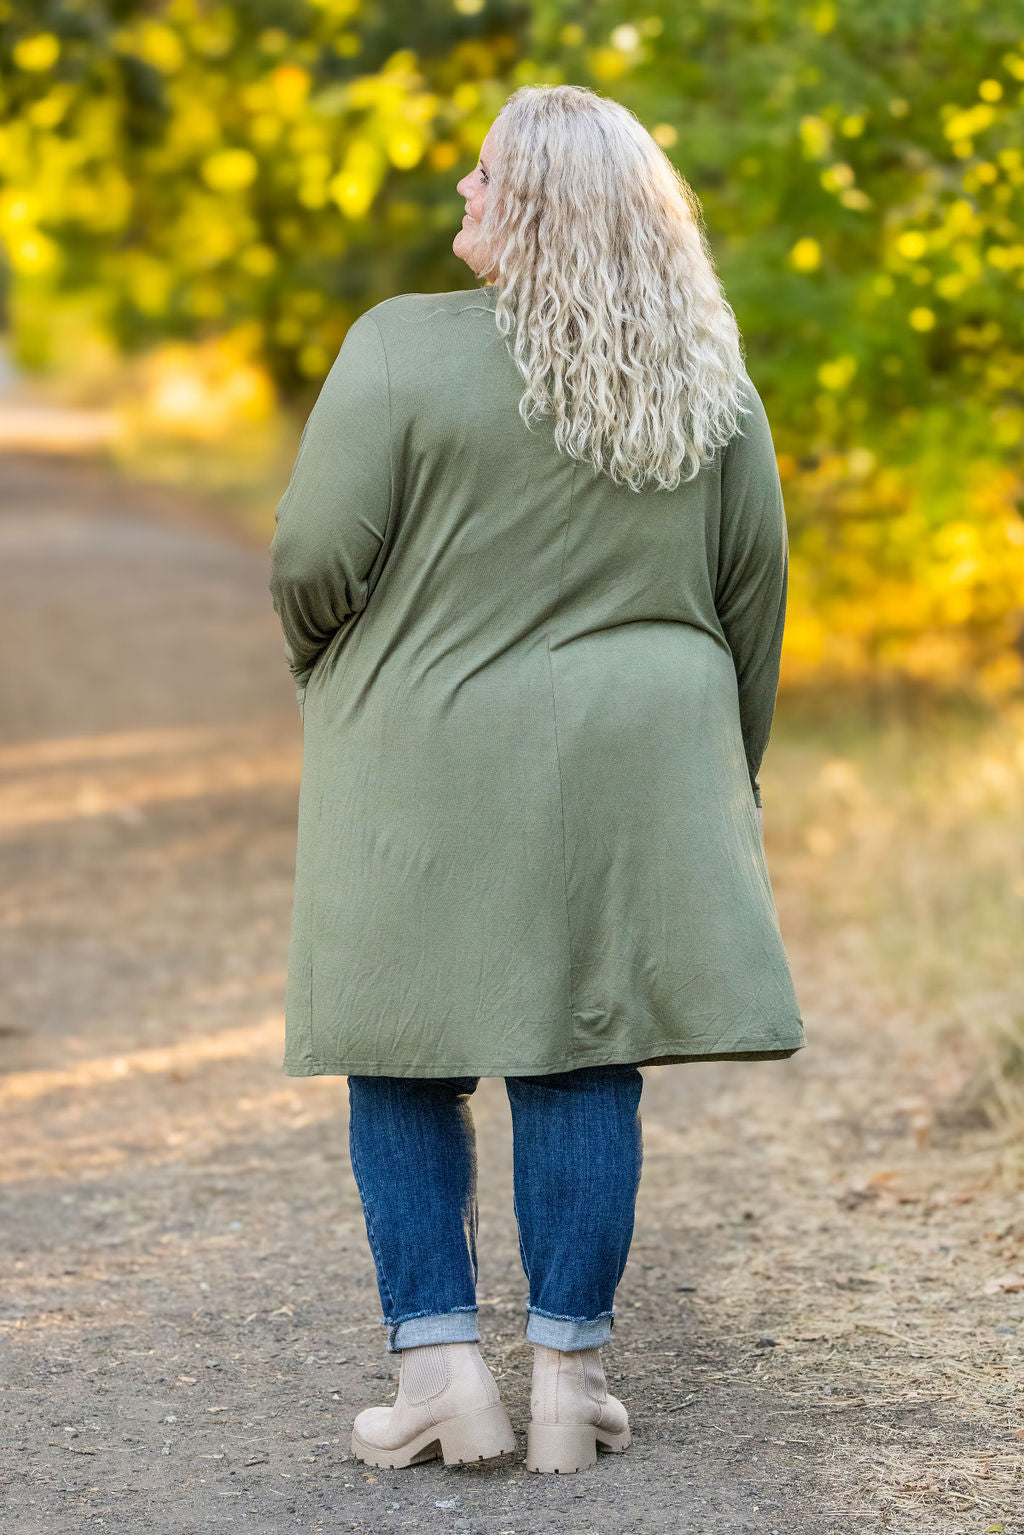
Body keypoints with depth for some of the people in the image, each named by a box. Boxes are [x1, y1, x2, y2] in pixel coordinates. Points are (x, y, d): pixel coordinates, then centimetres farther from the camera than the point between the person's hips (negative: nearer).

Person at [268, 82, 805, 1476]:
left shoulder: (403, 351, -12)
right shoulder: (711, 381, 3)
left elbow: (318, 556, -13)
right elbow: (754, 593, 7)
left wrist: (323, 669, 8)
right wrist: (726, 774, 18)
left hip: (433, 764, -3)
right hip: (625, 771, 3)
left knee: (406, 1067, 8)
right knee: (582, 1061, 7)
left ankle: (442, 1365, 5)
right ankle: (570, 1374, 7)